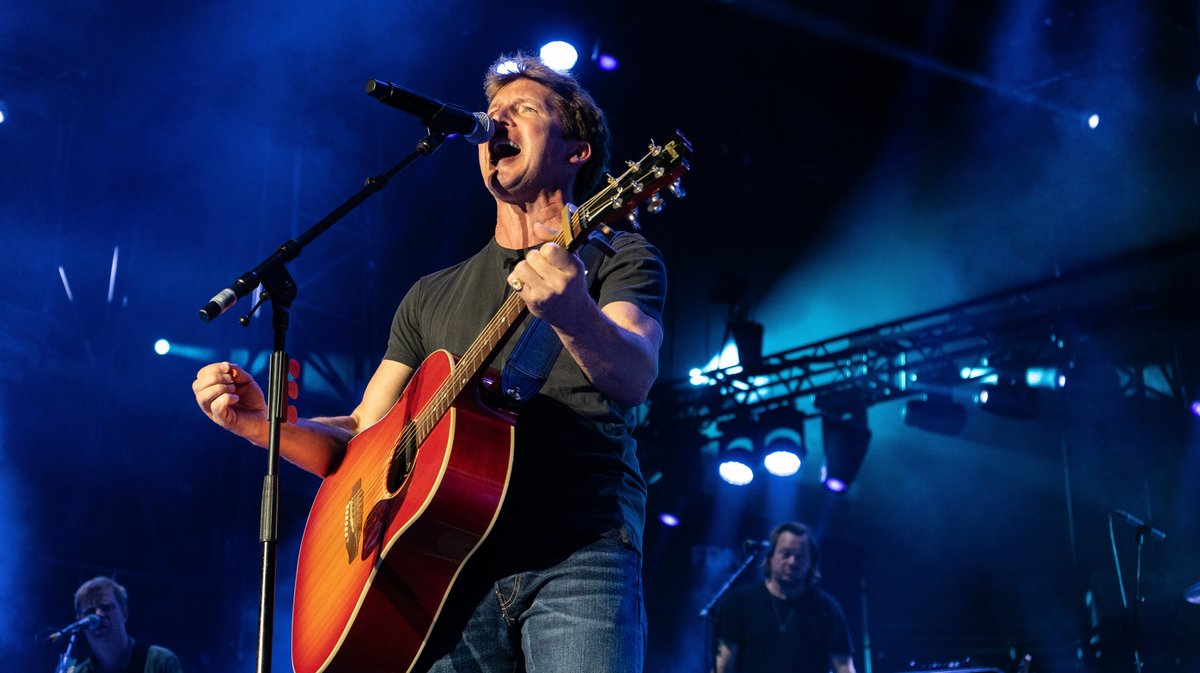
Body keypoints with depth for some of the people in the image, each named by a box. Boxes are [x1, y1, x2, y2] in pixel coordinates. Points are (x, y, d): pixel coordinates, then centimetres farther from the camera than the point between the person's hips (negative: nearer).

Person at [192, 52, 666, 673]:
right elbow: (363, 437, 18)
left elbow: (634, 379, -13)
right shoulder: (432, 296, 21)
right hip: (455, 562, 4)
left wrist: (574, 317, -35)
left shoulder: (616, 259, 7)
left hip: (577, 555, -4)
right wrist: (264, 424, -1)